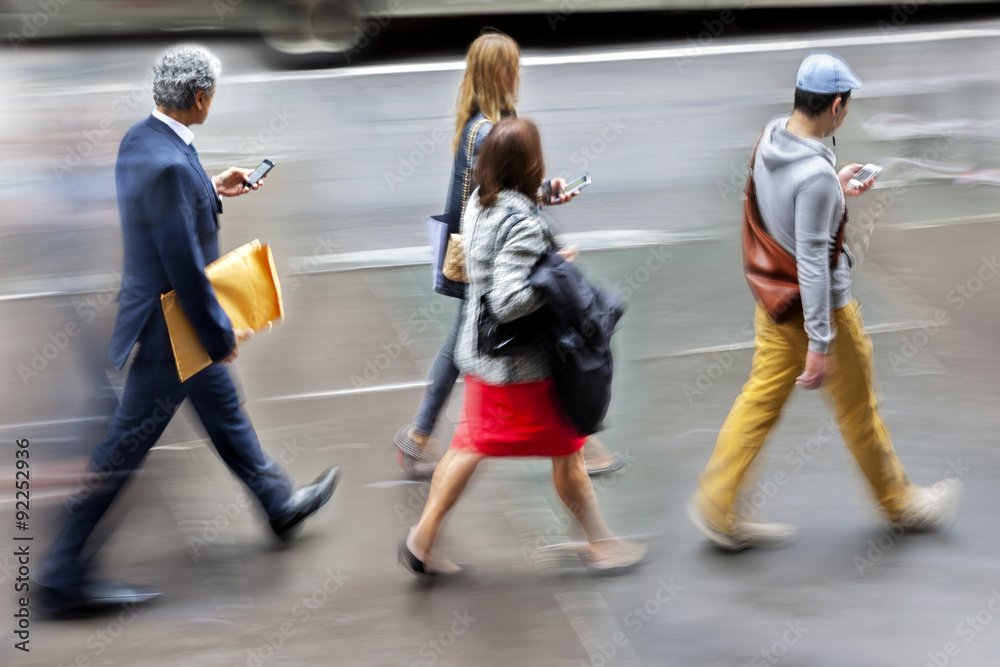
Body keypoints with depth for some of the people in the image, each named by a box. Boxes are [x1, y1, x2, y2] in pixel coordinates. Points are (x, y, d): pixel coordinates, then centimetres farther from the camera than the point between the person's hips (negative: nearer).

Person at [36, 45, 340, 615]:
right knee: (124, 450, -1)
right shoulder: (169, 166, -31)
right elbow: (185, 269, -28)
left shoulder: (140, 138, -1)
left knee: (224, 408, 27)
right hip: (171, 330, -10)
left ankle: (280, 504, 48)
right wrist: (223, 335, -17)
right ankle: (64, 577, 9)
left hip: (173, 319, 10)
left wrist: (212, 190, 16)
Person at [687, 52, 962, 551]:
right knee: (858, 410, 11)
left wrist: (834, 190, 21)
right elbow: (812, 261, -29)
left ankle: (717, 506, 16)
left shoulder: (769, 139, -4)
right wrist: (820, 342, -24)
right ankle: (901, 503, 30)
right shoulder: (815, 176, -30)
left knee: (761, 399, 15)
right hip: (818, 305, -8)